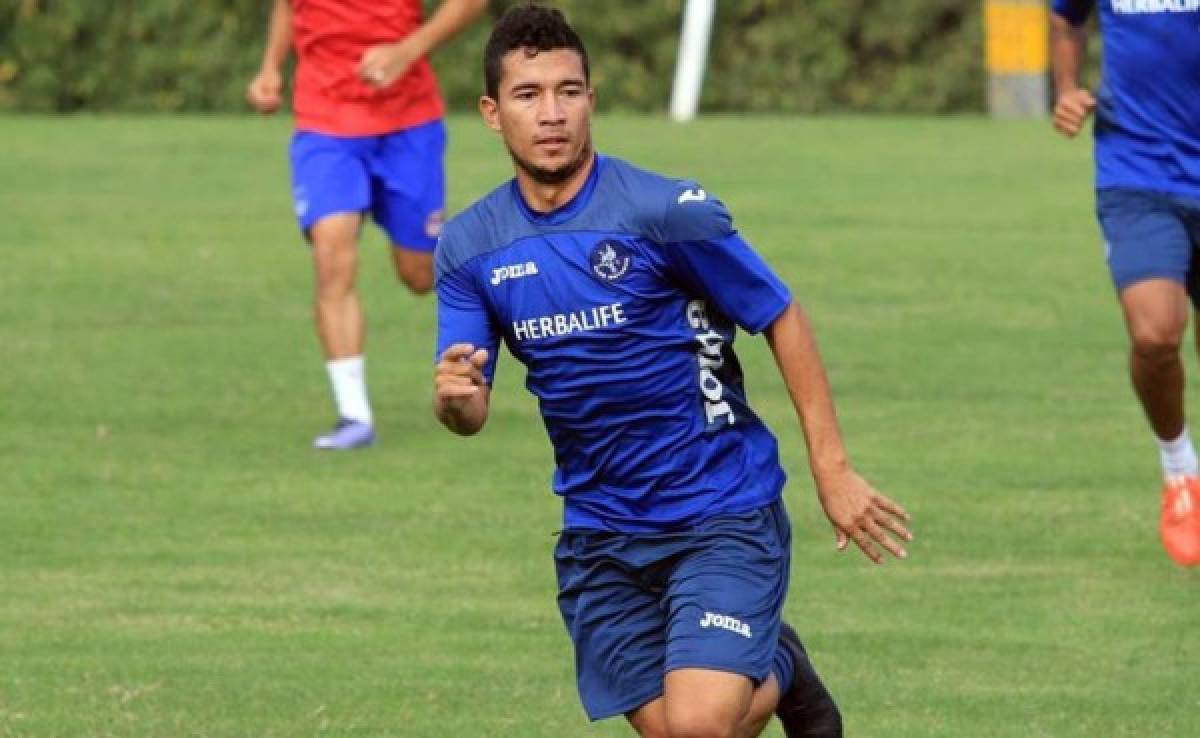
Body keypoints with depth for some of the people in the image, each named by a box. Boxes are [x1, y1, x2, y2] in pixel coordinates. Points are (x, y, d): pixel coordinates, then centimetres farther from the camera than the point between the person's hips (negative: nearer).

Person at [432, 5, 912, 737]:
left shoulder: (667, 211, -15)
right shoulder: (470, 248, -1)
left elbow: (783, 320, -5)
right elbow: (471, 411, 0)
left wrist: (833, 469, -8)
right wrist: (454, 397, -25)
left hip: (723, 514, -5)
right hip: (600, 532, 5)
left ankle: (779, 675, 16)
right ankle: (773, 675, 36)